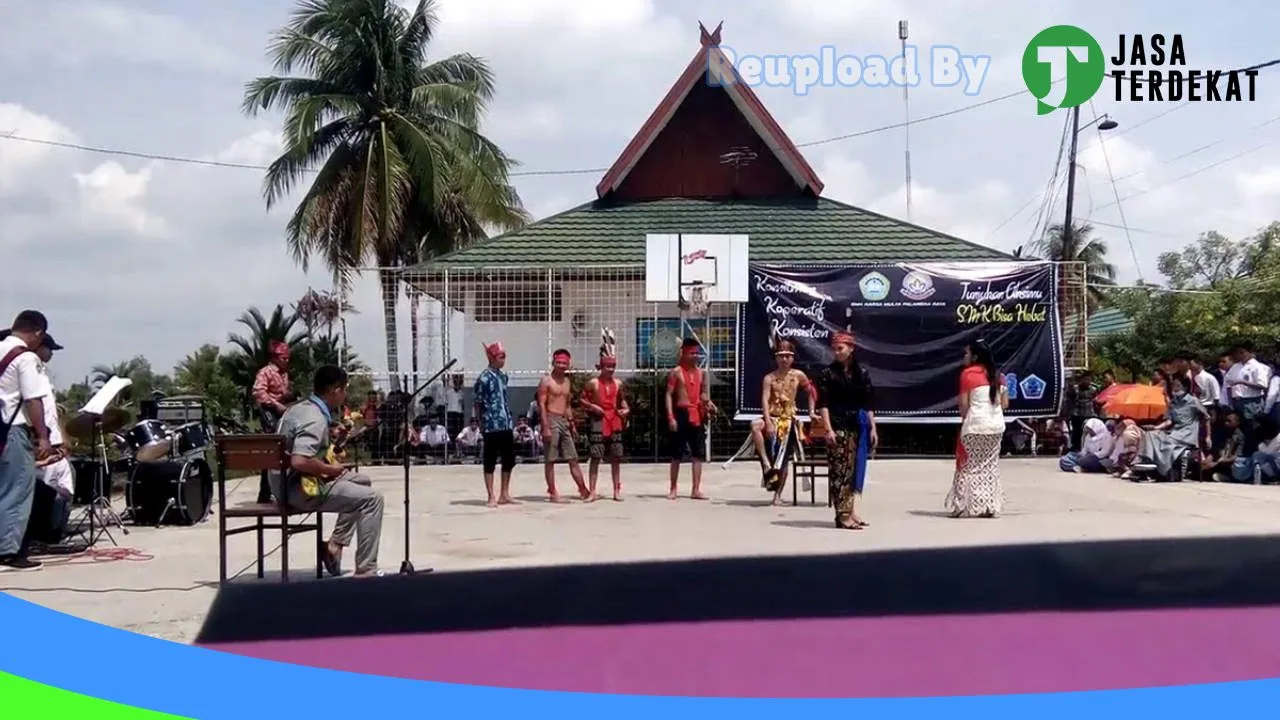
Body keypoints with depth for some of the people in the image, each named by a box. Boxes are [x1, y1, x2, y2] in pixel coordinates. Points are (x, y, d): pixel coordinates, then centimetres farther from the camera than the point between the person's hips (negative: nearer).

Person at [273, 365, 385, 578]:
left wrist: (333, 437, 15)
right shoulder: (315, 419, -21)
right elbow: (299, 461, -34)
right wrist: (330, 470, -18)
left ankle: (334, 546, 19)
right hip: (302, 489, -11)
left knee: (363, 482, 23)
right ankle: (365, 572, -12)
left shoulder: (299, 408, 10)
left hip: (288, 482, 11)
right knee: (372, 499, -14)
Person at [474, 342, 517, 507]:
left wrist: (509, 418, 17)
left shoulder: (503, 376, 13)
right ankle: (492, 497, 5)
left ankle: (504, 495, 21)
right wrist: (480, 424, -7)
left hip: (506, 425, 8)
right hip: (492, 426, -8)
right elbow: (478, 403, -8)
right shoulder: (484, 378, -10)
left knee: (509, 459, 11)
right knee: (490, 461, 0)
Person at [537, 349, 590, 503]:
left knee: (573, 458, 7)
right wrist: (545, 428, -19)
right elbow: (541, 405, -12)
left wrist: (572, 425, 18)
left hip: (564, 421, 7)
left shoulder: (567, 382, 16)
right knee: (550, 460, -2)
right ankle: (553, 493, 1)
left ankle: (583, 491, 9)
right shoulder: (546, 381, -6)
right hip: (552, 420, -7)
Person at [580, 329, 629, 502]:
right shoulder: (593, 383, -2)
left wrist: (625, 410, 4)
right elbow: (582, 400, 1)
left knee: (616, 458, 7)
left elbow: (622, 400, 22)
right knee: (595, 458, -4)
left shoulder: (618, 383, 10)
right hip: (599, 422, -4)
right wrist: (592, 407, -14)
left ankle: (617, 490, 15)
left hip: (615, 422, 4)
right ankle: (592, 490, -2)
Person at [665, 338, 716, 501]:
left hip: (697, 414, 5)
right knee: (677, 454, 2)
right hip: (681, 413, -5)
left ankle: (696, 489, 6)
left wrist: (708, 403, 1)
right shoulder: (676, 372, -3)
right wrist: (671, 417, -14)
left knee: (698, 453, 2)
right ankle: (674, 489, 11)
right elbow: (669, 395, -6)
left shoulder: (701, 373, 12)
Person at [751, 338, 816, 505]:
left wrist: (812, 411, 7)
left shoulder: (798, 376, 2)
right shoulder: (769, 378, -3)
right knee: (755, 426, -36)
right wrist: (768, 422, -25)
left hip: (789, 419, 1)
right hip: (773, 417, -1)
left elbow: (811, 392, 16)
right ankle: (766, 463, -27)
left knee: (783, 459, 1)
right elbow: (765, 400, -13)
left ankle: (778, 494, 11)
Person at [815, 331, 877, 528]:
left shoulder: (862, 373, 9)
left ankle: (852, 511, 8)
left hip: (858, 426, 4)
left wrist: (873, 428, 5)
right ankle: (843, 515, -4)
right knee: (839, 469, -5)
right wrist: (828, 429, -14)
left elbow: (869, 404, 10)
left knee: (856, 469, 4)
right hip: (838, 426, -4)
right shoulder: (828, 374, -1)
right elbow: (823, 404, -6)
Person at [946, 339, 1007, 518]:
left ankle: (971, 506, -1)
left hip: (975, 425, -6)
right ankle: (989, 506, 9)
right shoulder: (996, 375, 12)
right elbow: (1005, 404, 10)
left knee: (971, 466, 1)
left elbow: (964, 404, -9)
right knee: (990, 466, 10)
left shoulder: (968, 373, -6)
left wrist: (964, 420, 7)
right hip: (996, 425, 6)